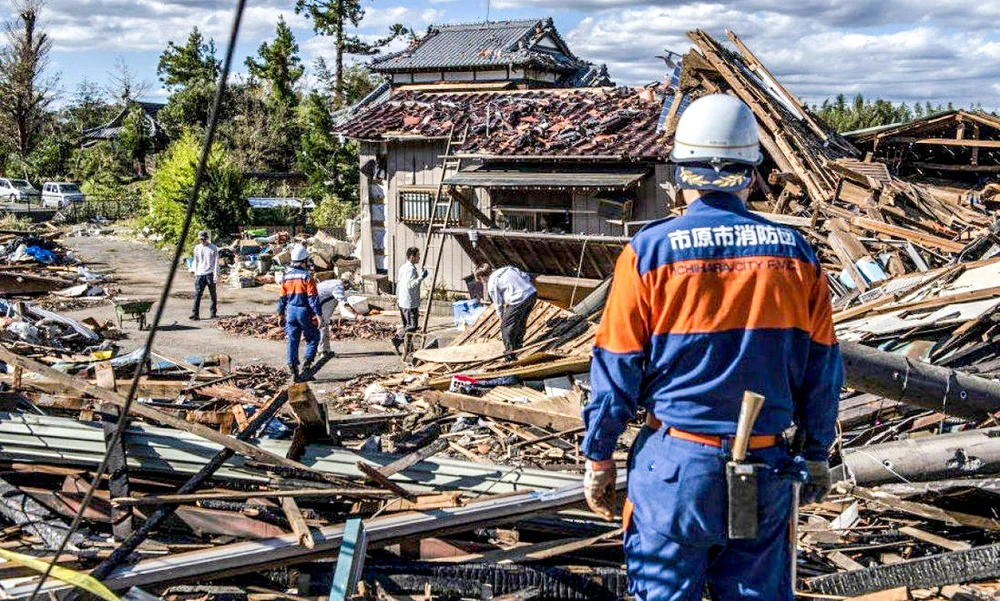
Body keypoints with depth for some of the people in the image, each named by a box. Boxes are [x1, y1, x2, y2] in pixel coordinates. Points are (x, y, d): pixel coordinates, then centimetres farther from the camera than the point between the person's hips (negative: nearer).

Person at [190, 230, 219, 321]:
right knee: (197, 294, -6)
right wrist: (195, 272, 14)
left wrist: (216, 275, -8)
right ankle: (195, 314, -10)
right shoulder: (197, 248, 11)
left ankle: (213, 313, 16)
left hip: (210, 274, -3)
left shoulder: (213, 248, 0)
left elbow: (216, 262, -2)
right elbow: (196, 261, 18)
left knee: (212, 294, 6)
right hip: (199, 274, 3)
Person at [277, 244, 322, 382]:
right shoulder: (307, 276, -12)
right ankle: (306, 364, -3)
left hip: (291, 310, 5)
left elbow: (282, 297, 10)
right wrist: (318, 313, -12)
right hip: (304, 311, -5)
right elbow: (313, 297, -14)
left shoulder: (286, 275, 4)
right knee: (313, 338, 10)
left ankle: (293, 370, 11)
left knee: (292, 341, 9)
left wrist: (281, 313, 20)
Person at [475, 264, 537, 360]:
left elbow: (499, 305, 6)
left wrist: (502, 320, 21)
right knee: (521, 323, 28)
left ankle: (510, 355, 12)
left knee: (506, 327, 8)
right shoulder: (507, 268, 18)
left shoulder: (492, 284, 1)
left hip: (519, 300, -8)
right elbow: (526, 277, 15)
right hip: (533, 294, 8)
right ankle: (518, 346, 46)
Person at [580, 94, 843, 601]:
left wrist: (598, 457, 5)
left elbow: (616, 369, -6)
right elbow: (821, 370, 6)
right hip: (766, 468, 3)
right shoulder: (795, 253, 0)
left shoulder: (650, 250, -9)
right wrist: (817, 455, 18)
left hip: (675, 464, -3)